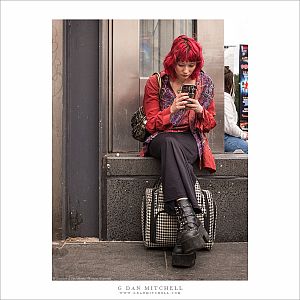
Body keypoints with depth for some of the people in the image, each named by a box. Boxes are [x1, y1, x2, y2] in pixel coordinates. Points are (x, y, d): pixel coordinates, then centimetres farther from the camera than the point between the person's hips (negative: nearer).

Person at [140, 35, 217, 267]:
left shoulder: (205, 83, 9)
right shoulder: (156, 82, 4)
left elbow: (209, 125, 13)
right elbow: (151, 125, 3)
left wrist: (201, 111, -10)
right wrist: (171, 110, -15)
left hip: (191, 140, 1)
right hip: (161, 139, 0)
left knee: (173, 149, -37)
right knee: (170, 143, -39)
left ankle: (185, 222, -48)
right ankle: (190, 218, -52)